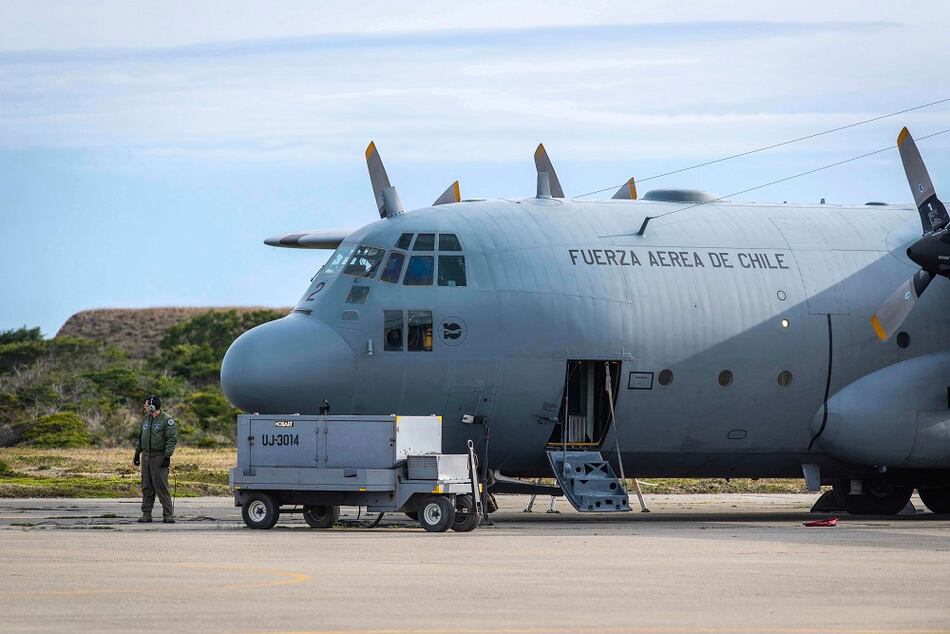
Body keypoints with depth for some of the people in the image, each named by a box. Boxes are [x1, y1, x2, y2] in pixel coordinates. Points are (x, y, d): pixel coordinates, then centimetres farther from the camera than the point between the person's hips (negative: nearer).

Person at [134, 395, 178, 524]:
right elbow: (140, 437, 23)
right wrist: (137, 454, 20)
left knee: (161, 487, -9)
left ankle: (168, 514, -5)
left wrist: (167, 456, -19)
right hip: (146, 457, 7)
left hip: (159, 458, -7)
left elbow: (172, 439, -13)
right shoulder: (145, 419, 14)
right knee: (147, 487, 7)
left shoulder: (166, 420, -9)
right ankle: (146, 514, 11)